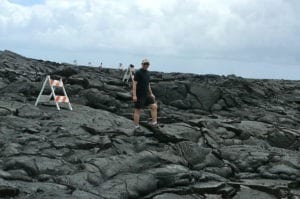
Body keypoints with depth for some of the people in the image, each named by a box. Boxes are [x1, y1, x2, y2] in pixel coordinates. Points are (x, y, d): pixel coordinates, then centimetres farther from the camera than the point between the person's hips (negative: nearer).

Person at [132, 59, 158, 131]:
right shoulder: (138, 72, -12)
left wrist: (151, 94, 17)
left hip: (146, 95, 7)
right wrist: (134, 95, -22)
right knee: (137, 111, 2)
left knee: (154, 106, -2)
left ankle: (154, 123, 4)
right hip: (138, 95, -7)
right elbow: (134, 84, -16)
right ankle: (136, 126, 12)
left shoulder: (147, 73, 12)